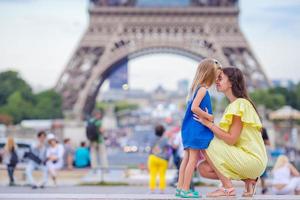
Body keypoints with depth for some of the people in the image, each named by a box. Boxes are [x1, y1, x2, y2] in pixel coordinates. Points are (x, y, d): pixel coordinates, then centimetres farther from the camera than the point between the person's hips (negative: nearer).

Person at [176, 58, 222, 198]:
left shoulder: (196, 88, 15)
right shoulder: (203, 89, -13)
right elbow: (194, 108, -23)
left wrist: (206, 116, 5)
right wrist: (208, 117, -15)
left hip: (190, 129, 10)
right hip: (197, 129, -10)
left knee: (187, 158, 11)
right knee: (193, 159, -7)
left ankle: (180, 188, 13)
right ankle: (185, 189, -7)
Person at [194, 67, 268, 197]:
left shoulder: (240, 104, -14)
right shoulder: (232, 106, 15)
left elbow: (231, 139, -19)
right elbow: (227, 137, 11)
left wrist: (208, 123, -16)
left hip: (253, 161, -9)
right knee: (203, 168, 1)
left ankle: (228, 188, -9)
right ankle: (248, 180, 5)